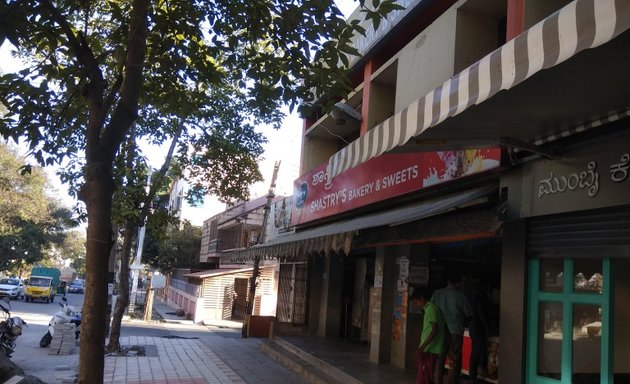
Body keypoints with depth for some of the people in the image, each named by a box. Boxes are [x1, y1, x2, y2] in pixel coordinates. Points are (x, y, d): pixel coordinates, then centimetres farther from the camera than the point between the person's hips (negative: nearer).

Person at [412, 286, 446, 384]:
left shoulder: (430, 309, -13)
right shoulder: (431, 308, 17)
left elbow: (434, 330, -22)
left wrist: (421, 348, -24)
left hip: (429, 350, -10)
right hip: (429, 349, 10)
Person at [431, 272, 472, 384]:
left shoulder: (437, 294, 1)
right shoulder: (460, 296, -7)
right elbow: (469, 315, 3)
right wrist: (463, 323, 22)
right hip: (455, 332, -4)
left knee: (440, 360, 13)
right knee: (454, 362, 5)